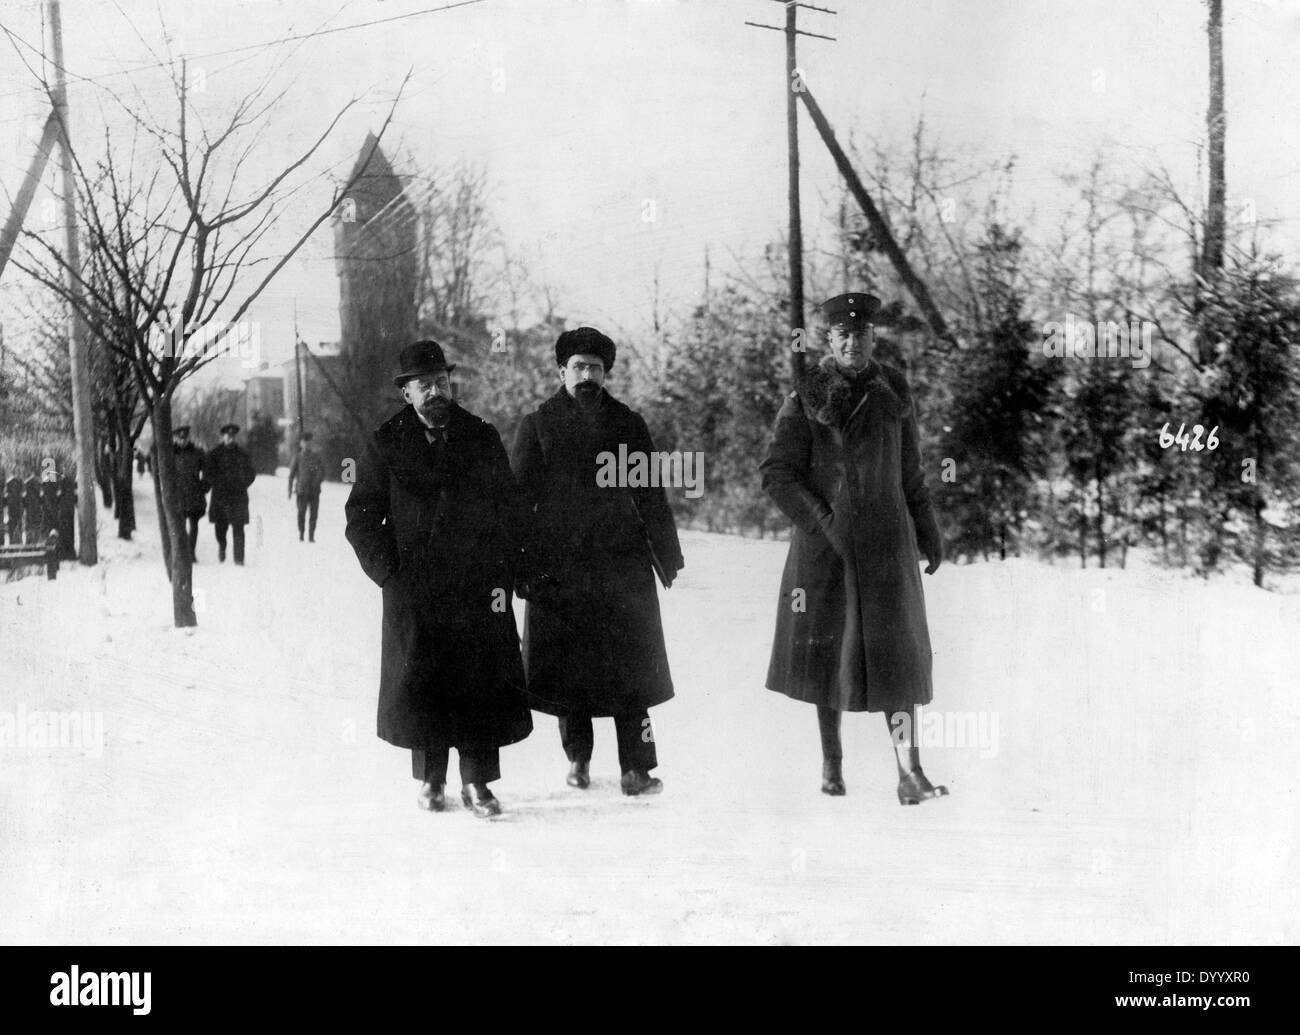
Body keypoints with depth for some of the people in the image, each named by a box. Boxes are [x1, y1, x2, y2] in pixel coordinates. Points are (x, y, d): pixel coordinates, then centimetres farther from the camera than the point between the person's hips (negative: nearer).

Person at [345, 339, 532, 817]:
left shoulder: (482, 439, 7)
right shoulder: (385, 446, 3)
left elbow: (508, 511, 7)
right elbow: (361, 519, 5)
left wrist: (502, 577, -1)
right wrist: (390, 574, -5)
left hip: (480, 586, 1)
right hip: (414, 593, -1)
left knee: (482, 683, -2)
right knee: (421, 685, 2)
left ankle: (477, 781, 6)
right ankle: (431, 779, 16)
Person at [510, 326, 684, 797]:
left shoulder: (627, 424, 8)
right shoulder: (538, 425, 4)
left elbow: (651, 496, 11)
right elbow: (518, 498, 3)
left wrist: (668, 556, 9)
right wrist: (517, 564, -2)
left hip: (622, 564, 1)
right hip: (556, 566, -1)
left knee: (631, 670, -1)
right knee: (565, 669, 4)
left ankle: (636, 767, 4)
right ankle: (577, 757, 19)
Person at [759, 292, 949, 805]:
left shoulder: (894, 392, 6)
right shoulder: (806, 399, -4)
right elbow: (776, 474, -6)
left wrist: (929, 533, 17)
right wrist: (823, 523, -15)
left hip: (886, 541, 2)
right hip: (824, 541, -1)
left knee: (897, 651, -5)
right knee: (828, 648, 8)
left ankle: (909, 772, -7)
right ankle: (831, 760, 24)